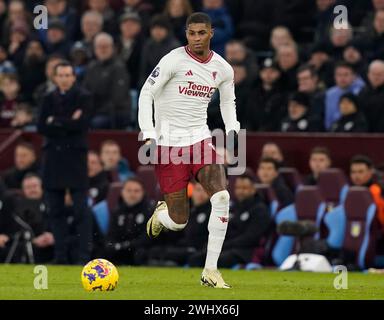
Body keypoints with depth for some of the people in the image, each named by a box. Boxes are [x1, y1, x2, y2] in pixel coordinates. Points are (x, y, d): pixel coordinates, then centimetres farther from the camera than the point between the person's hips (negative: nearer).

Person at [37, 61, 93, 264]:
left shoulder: (83, 98, 1)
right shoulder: (49, 99, 13)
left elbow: (82, 125, -13)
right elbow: (41, 127, 0)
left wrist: (56, 122, -7)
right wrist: (69, 124, -9)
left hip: (75, 158, -4)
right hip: (53, 158, 5)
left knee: (81, 209, -9)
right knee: (56, 210, 6)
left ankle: (83, 255, -10)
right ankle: (60, 255, 11)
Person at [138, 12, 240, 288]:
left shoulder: (223, 69, 4)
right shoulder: (173, 61, -11)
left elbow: (228, 100, 23)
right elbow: (146, 94, -9)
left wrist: (232, 129, 5)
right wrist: (150, 136, -18)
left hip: (200, 139, 4)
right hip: (169, 143, -4)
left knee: (222, 197, -20)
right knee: (179, 221, -5)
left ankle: (211, 270, -11)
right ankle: (161, 214, 36)